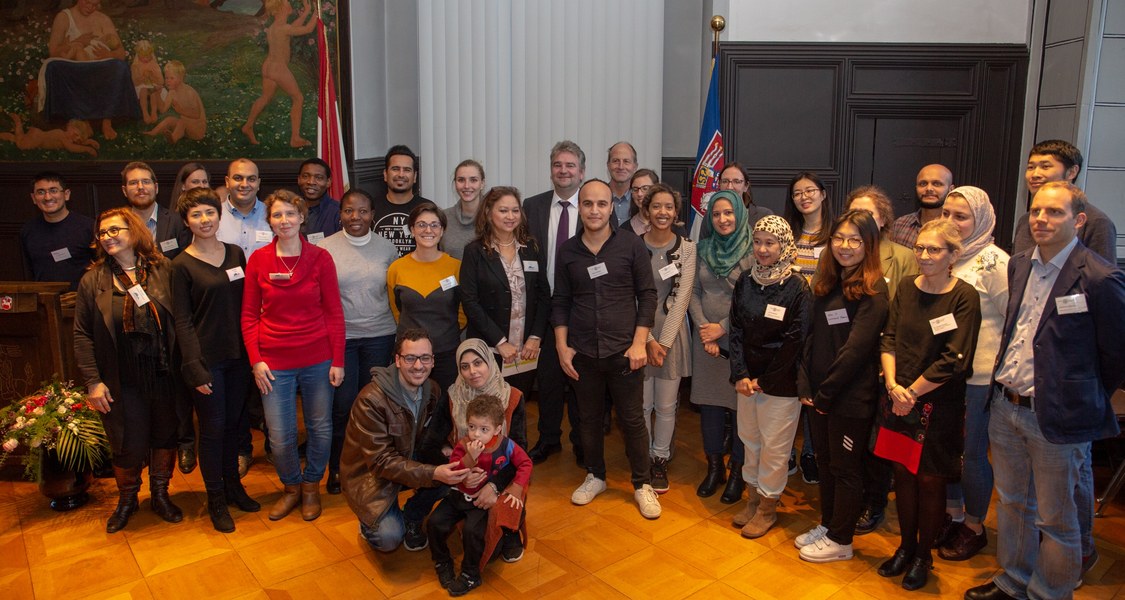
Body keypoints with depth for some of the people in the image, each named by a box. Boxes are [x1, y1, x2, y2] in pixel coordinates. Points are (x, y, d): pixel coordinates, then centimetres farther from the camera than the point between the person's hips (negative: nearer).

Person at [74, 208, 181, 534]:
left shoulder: (163, 271, -1)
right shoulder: (93, 281, 0)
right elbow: (82, 335, 0)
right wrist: (92, 381, -6)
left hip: (165, 375, 1)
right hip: (123, 382, -1)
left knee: (165, 437, 13)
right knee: (129, 446, 5)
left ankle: (160, 494, 35)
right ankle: (126, 500, 32)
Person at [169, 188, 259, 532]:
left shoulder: (235, 254, 6)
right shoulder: (182, 265, -7)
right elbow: (182, 321, -9)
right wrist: (194, 367, -15)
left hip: (238, 355, 4)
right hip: (206, 359, -4)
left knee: (233, 423, 15)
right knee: (213, 428, 4)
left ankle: (233, 486, 32)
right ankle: (216, 501, 19)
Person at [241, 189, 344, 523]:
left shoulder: (320, 258, -3)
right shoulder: (258, 260, -1)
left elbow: (335, 312, -1)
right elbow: (249, 315, 4)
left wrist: (337, 360, -4)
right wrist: (255, 360, -4)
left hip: (317, 359, 0)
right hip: (275, 362, 0)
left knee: (320, 428, 10)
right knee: (280, 436, 5)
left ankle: (311, 486, 34)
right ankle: (291, 487, 32)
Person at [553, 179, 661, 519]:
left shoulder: (631, 245, -4)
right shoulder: (568, 251, 3)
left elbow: (647, 295, -2)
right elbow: (560, 302, 8)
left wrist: (639, 342, -8)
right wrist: (562, 346, 1)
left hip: (623, 350, -2)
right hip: (582, 353, 2)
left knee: (632, 420, 6)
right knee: (589, 418, 15)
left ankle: (642, 484, 23)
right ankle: (595, 476, 34)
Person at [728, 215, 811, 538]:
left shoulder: (797, 287, -12)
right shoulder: (745, 281, 3)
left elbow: (794, 341, -13)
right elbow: (736, 330, 3)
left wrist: (764, 381, -10)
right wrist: (740, 375, -7)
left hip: (781, 382, -5)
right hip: (748, 379, 5)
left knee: (774, 446, 4)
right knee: (749, 439, 15)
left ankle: (768, 508, 22)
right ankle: (753, 499, 33)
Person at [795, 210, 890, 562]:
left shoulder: (873, 291, -14)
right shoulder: (827, 282, 8)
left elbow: (856, 348, -19)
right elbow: (812, 335, 7)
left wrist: (825, 393, -15)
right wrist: (806, 384, -2)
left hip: (851, 397, -7)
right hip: (819, 393, 7)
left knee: (845, 468, 8)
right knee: (825, 460, 19)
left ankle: (840, 541, 24)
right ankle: (827, 525, 36)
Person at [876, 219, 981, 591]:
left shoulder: (964, 297, -11)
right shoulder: (906, 289, 4)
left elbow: (953, 360, -16)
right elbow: (888, 340, 2)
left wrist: (913, 392, -13)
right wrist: (893, 385, -12)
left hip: (938, 405, -4)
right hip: (899, 399, 4)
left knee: (930, 480, 7)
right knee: (902, 473, 13)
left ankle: (924, 556, 26)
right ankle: (906, 547, 31)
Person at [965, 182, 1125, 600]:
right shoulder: (1020, 265, 5)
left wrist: (1084, 400, 2)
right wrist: (1005, 386, 12)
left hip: (1056, 418, -7)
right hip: (1006, 407, 7)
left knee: (1055, 519, 9)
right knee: (1012, 503, 22)